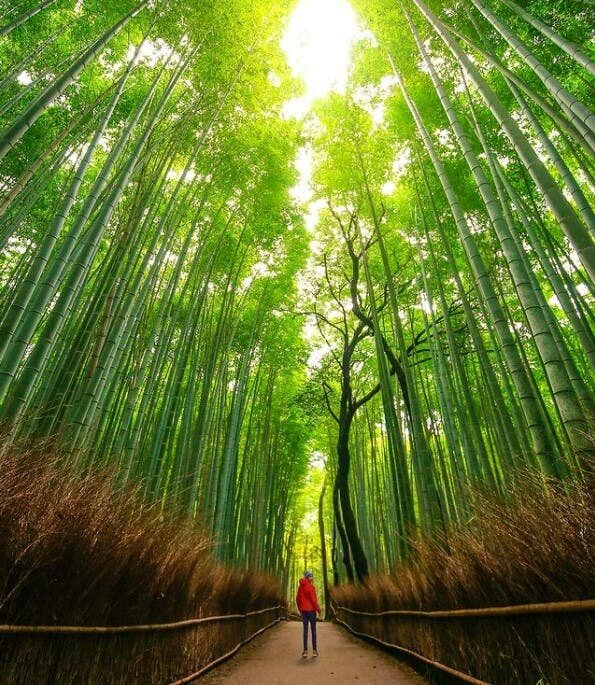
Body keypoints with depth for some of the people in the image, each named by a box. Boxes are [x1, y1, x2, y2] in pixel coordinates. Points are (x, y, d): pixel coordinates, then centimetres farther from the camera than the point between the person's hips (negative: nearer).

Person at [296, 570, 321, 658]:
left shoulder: (300, 587, 4)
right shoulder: (311, 587, -16)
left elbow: (297, 599, 8)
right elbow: (313, 599, -20)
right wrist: (318, 609, -6)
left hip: (303, 611, 5)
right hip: (311, 610, -5)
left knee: (305, 630, 10)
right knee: (313, 630, 8)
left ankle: (305, 651, 9)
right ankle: (314, 650, 12)